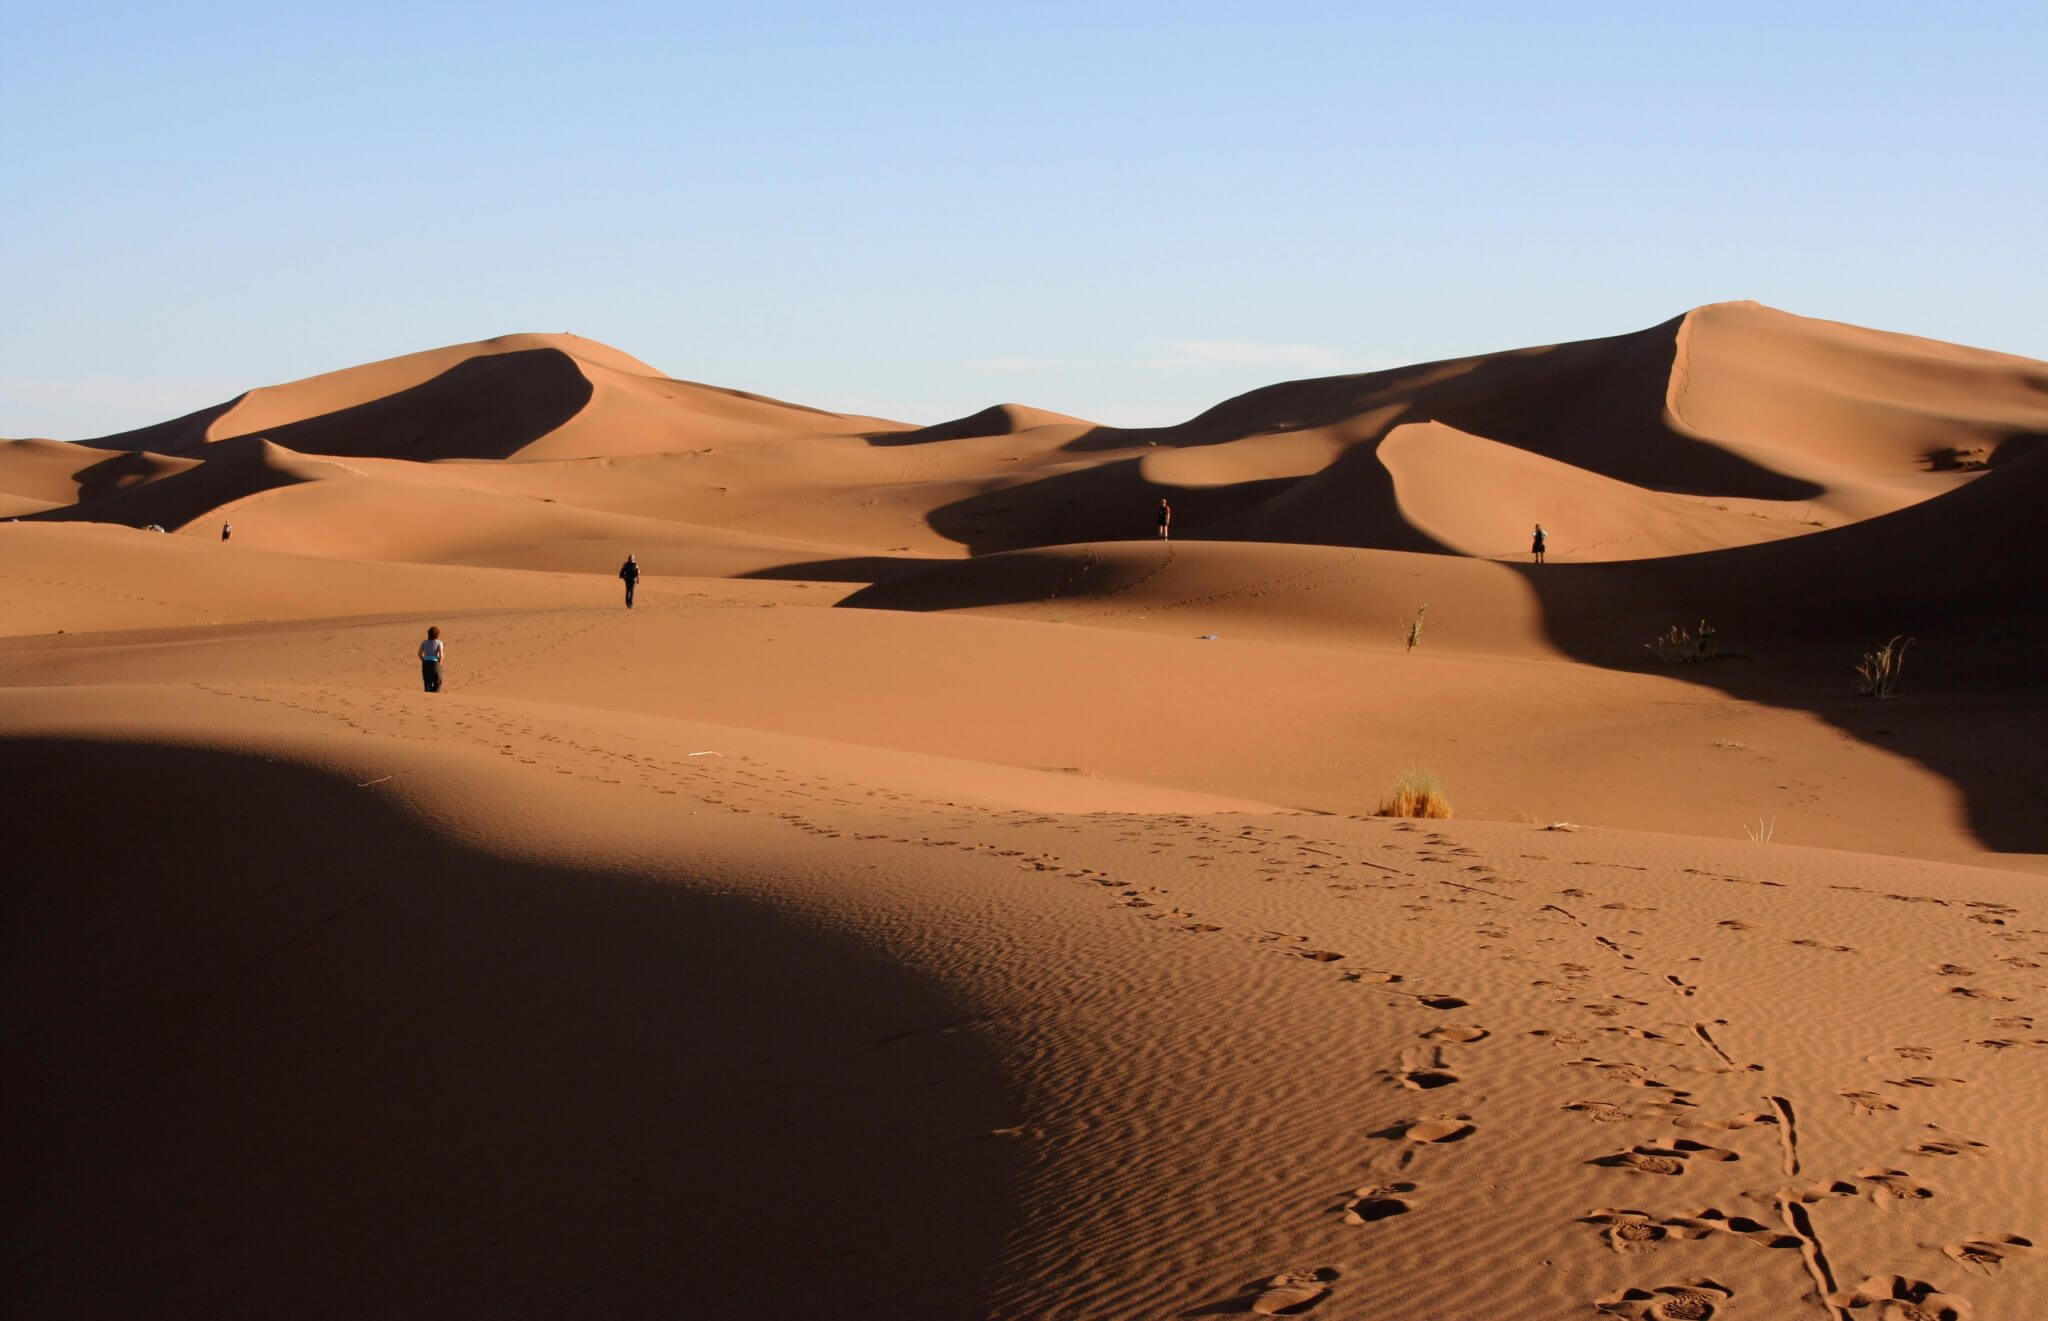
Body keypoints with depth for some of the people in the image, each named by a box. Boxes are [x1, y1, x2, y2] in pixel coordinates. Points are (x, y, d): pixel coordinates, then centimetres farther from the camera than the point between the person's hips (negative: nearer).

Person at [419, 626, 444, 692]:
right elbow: (440, 654, -14)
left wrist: (424, 661, 10)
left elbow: (420, 653, 2)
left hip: (425, 664, 4)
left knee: (427, 682, 9)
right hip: (435, 663, -4)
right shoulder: (439, 643, -5)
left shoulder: (424, 643, 7)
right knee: (437, 682, 5)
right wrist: (440, 662, 0)